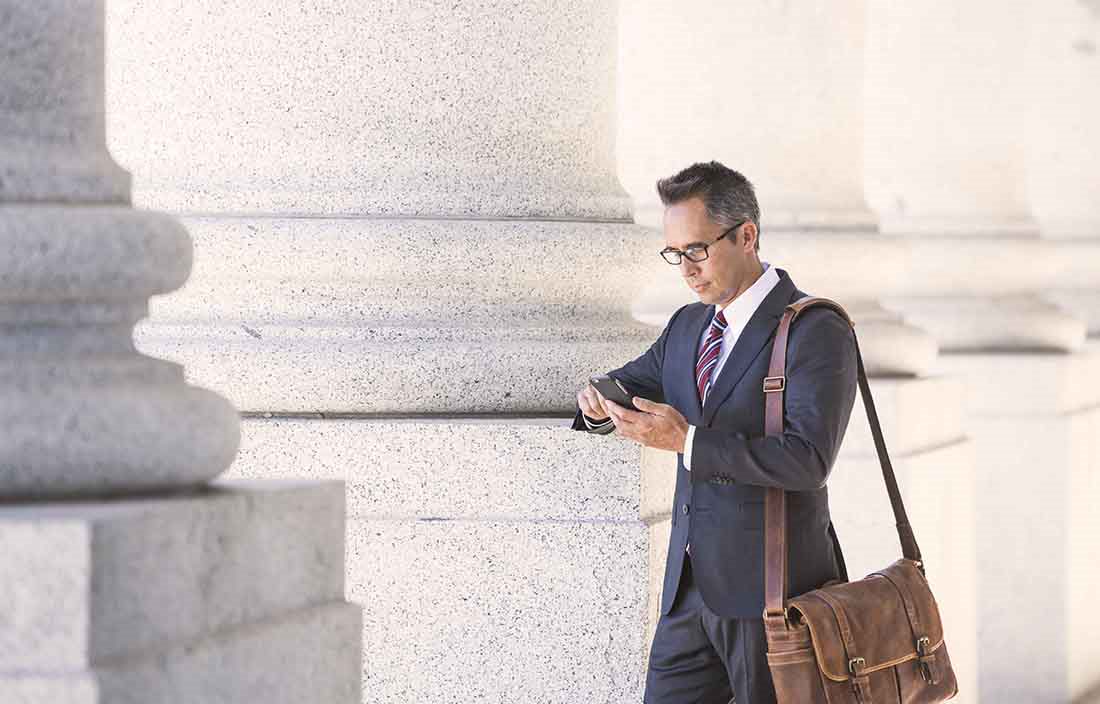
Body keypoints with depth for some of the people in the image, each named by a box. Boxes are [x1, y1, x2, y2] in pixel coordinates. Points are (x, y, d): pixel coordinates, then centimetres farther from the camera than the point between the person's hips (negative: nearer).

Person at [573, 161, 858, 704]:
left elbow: (807, 460, -21)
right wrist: (600, 403, -6)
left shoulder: (818, 333, -12)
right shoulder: (688, 327, 13)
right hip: (690, 584, 7)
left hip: (770, 591, -7)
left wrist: (687, 441, -24)